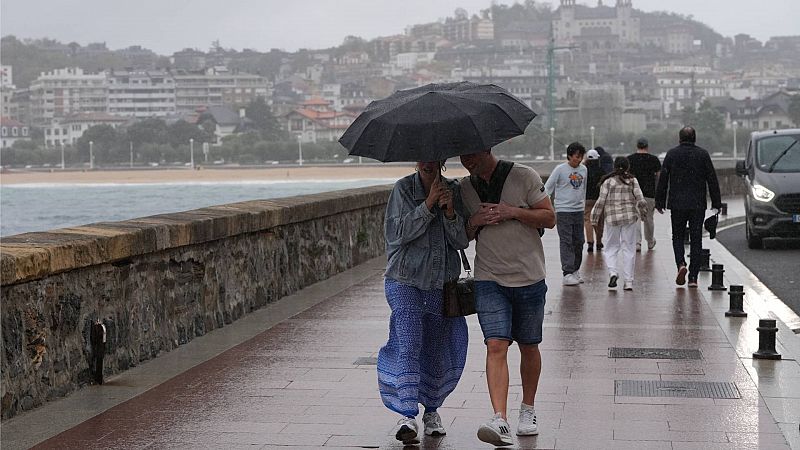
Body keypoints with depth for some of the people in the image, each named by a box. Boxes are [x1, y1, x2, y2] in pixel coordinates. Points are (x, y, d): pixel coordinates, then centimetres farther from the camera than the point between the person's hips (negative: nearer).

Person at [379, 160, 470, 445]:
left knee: (437, 352, 10)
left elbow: (462, 241, 0)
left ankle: (431, 410, 29)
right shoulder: (403, 189, -4)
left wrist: (450, 212, -18)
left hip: (442, 285, 3)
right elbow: (397, 233, -15)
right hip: (405, 282, -3)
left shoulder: (454, 190, 5)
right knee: (409, 346, -17)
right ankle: (407, 417, -22)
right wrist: (428, 205, -21)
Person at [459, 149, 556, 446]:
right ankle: (500, 422, -23)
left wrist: (512, 212, -17)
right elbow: (463, 236, 15)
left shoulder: (524, 177, -3)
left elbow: (549, 218, -4)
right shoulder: (465, 189, 7)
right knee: (496, 346, -14)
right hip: (489, 280, 1)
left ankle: (528, 411, 30)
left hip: (529, 277, -1)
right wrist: (475, 221, -7)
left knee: (529, 347, 11)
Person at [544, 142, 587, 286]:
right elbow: (547, 188, -5)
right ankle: (568, 274, -11)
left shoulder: (583, 169, 8)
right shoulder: (560, 169, -8)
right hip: (563, 210, -6)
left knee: (579, 242, 9)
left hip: (579, 210, 6)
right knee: (566, 242, -9)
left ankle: (575, 270, 22)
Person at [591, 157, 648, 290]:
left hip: (612, 218, -1)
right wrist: (642, 209, 18)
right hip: (630, 217, 1)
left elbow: (601, 201, -4)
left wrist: (595, 218, 5)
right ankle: (628, 281, 5)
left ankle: (612, 272, -14)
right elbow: (640, 198, -2)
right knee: (629, 248, 7)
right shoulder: (632, 181, 1)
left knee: (611, 247, 10)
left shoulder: (607, 181, -3)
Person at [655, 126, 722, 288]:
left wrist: (659, 202, 7)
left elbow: (663, 180, 1)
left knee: (678, 236, 13)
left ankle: (681, 264, -12)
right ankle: (693, 277, 3)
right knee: (696, 239, 5)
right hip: (698, 205, 1)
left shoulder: (672, 154, 0)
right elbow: (712, 180, 2)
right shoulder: (703, 154, 1)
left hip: (677, 204, 0)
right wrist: (716, 203, 7)